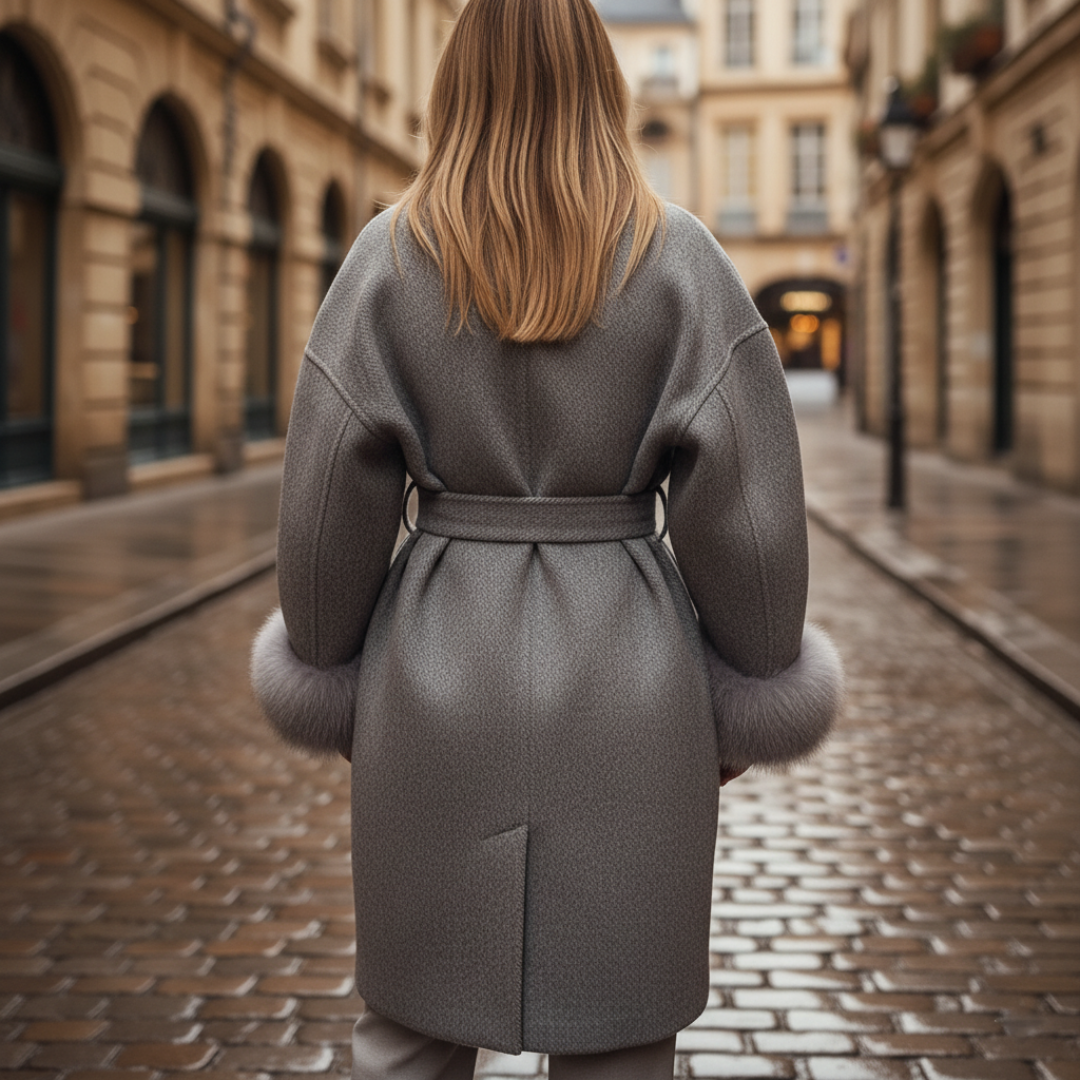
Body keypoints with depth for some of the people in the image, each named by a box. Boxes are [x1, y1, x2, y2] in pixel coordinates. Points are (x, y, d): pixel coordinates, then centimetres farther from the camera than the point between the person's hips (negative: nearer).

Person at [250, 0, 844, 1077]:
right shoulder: (680, 258, -6)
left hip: (440, 675, 1)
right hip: (627, 685, 0)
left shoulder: (387, 258, -4)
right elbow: (744, 502, -7)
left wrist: (332, 681, 10)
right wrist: (744, 701, 4)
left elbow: (329, 502, -3)